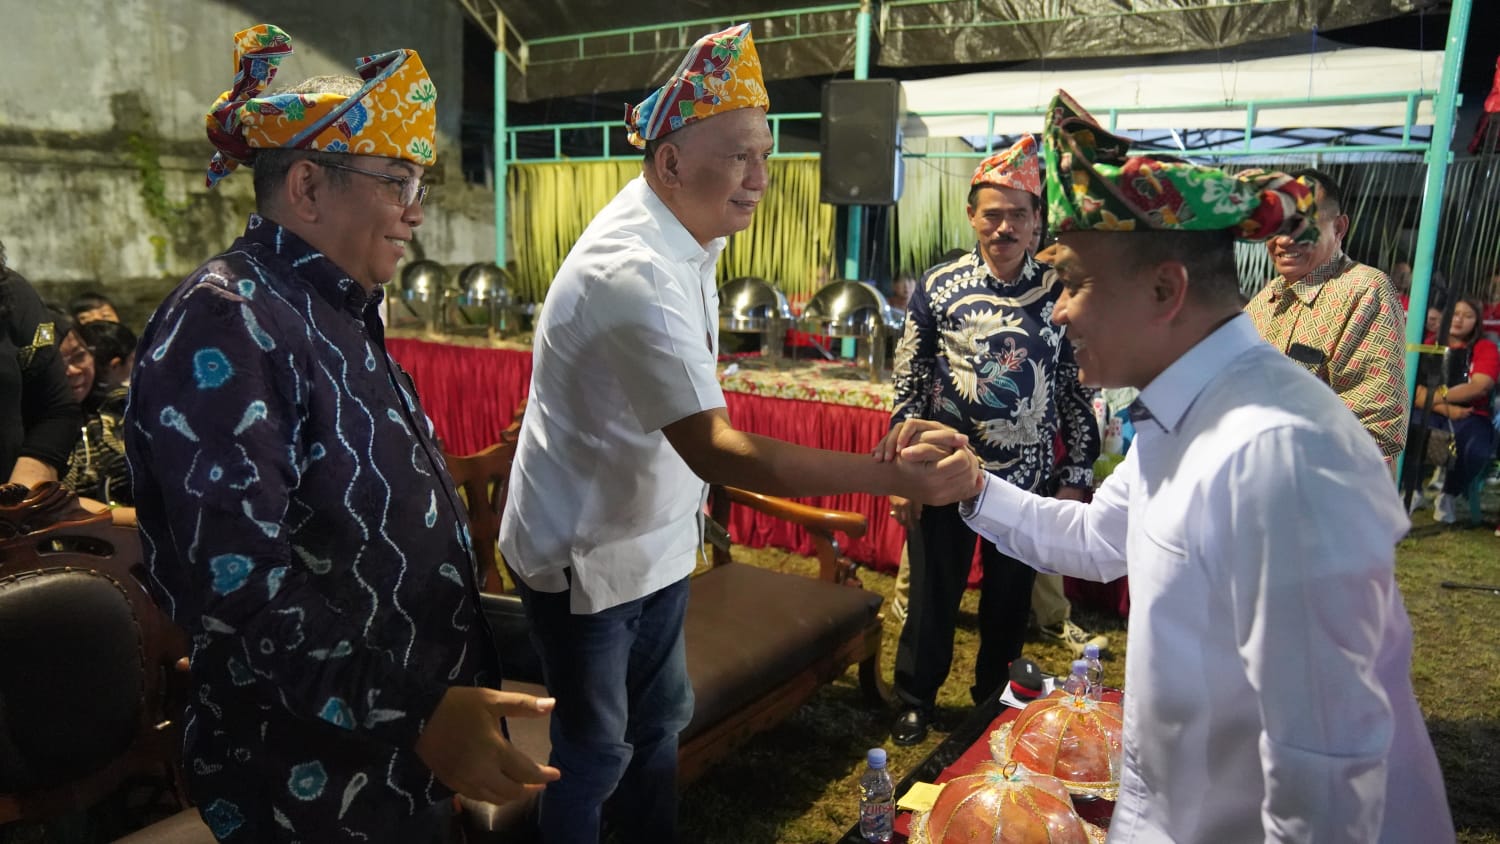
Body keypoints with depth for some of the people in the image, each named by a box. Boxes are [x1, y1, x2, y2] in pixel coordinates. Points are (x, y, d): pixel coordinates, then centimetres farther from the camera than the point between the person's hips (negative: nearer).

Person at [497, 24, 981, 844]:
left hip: (657, 535, 8)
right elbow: (713, 449, -36)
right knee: (594, 754, 10)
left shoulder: (688, 234, -1)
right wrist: (895, 477, -39)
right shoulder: (630, 272, -30)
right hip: (585, 555, -8)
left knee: (657, 722, 22)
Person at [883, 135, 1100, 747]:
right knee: (933, 592, 11)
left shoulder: (1059, 292, -3)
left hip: (1028, 478, 1)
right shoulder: (938, 286, -5)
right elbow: (908, 382, -2)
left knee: (1011, 594, 16)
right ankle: (916, 698, 30)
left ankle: (995, 695, 38)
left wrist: (1075, 477, 2)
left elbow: (1080, 390, 3)